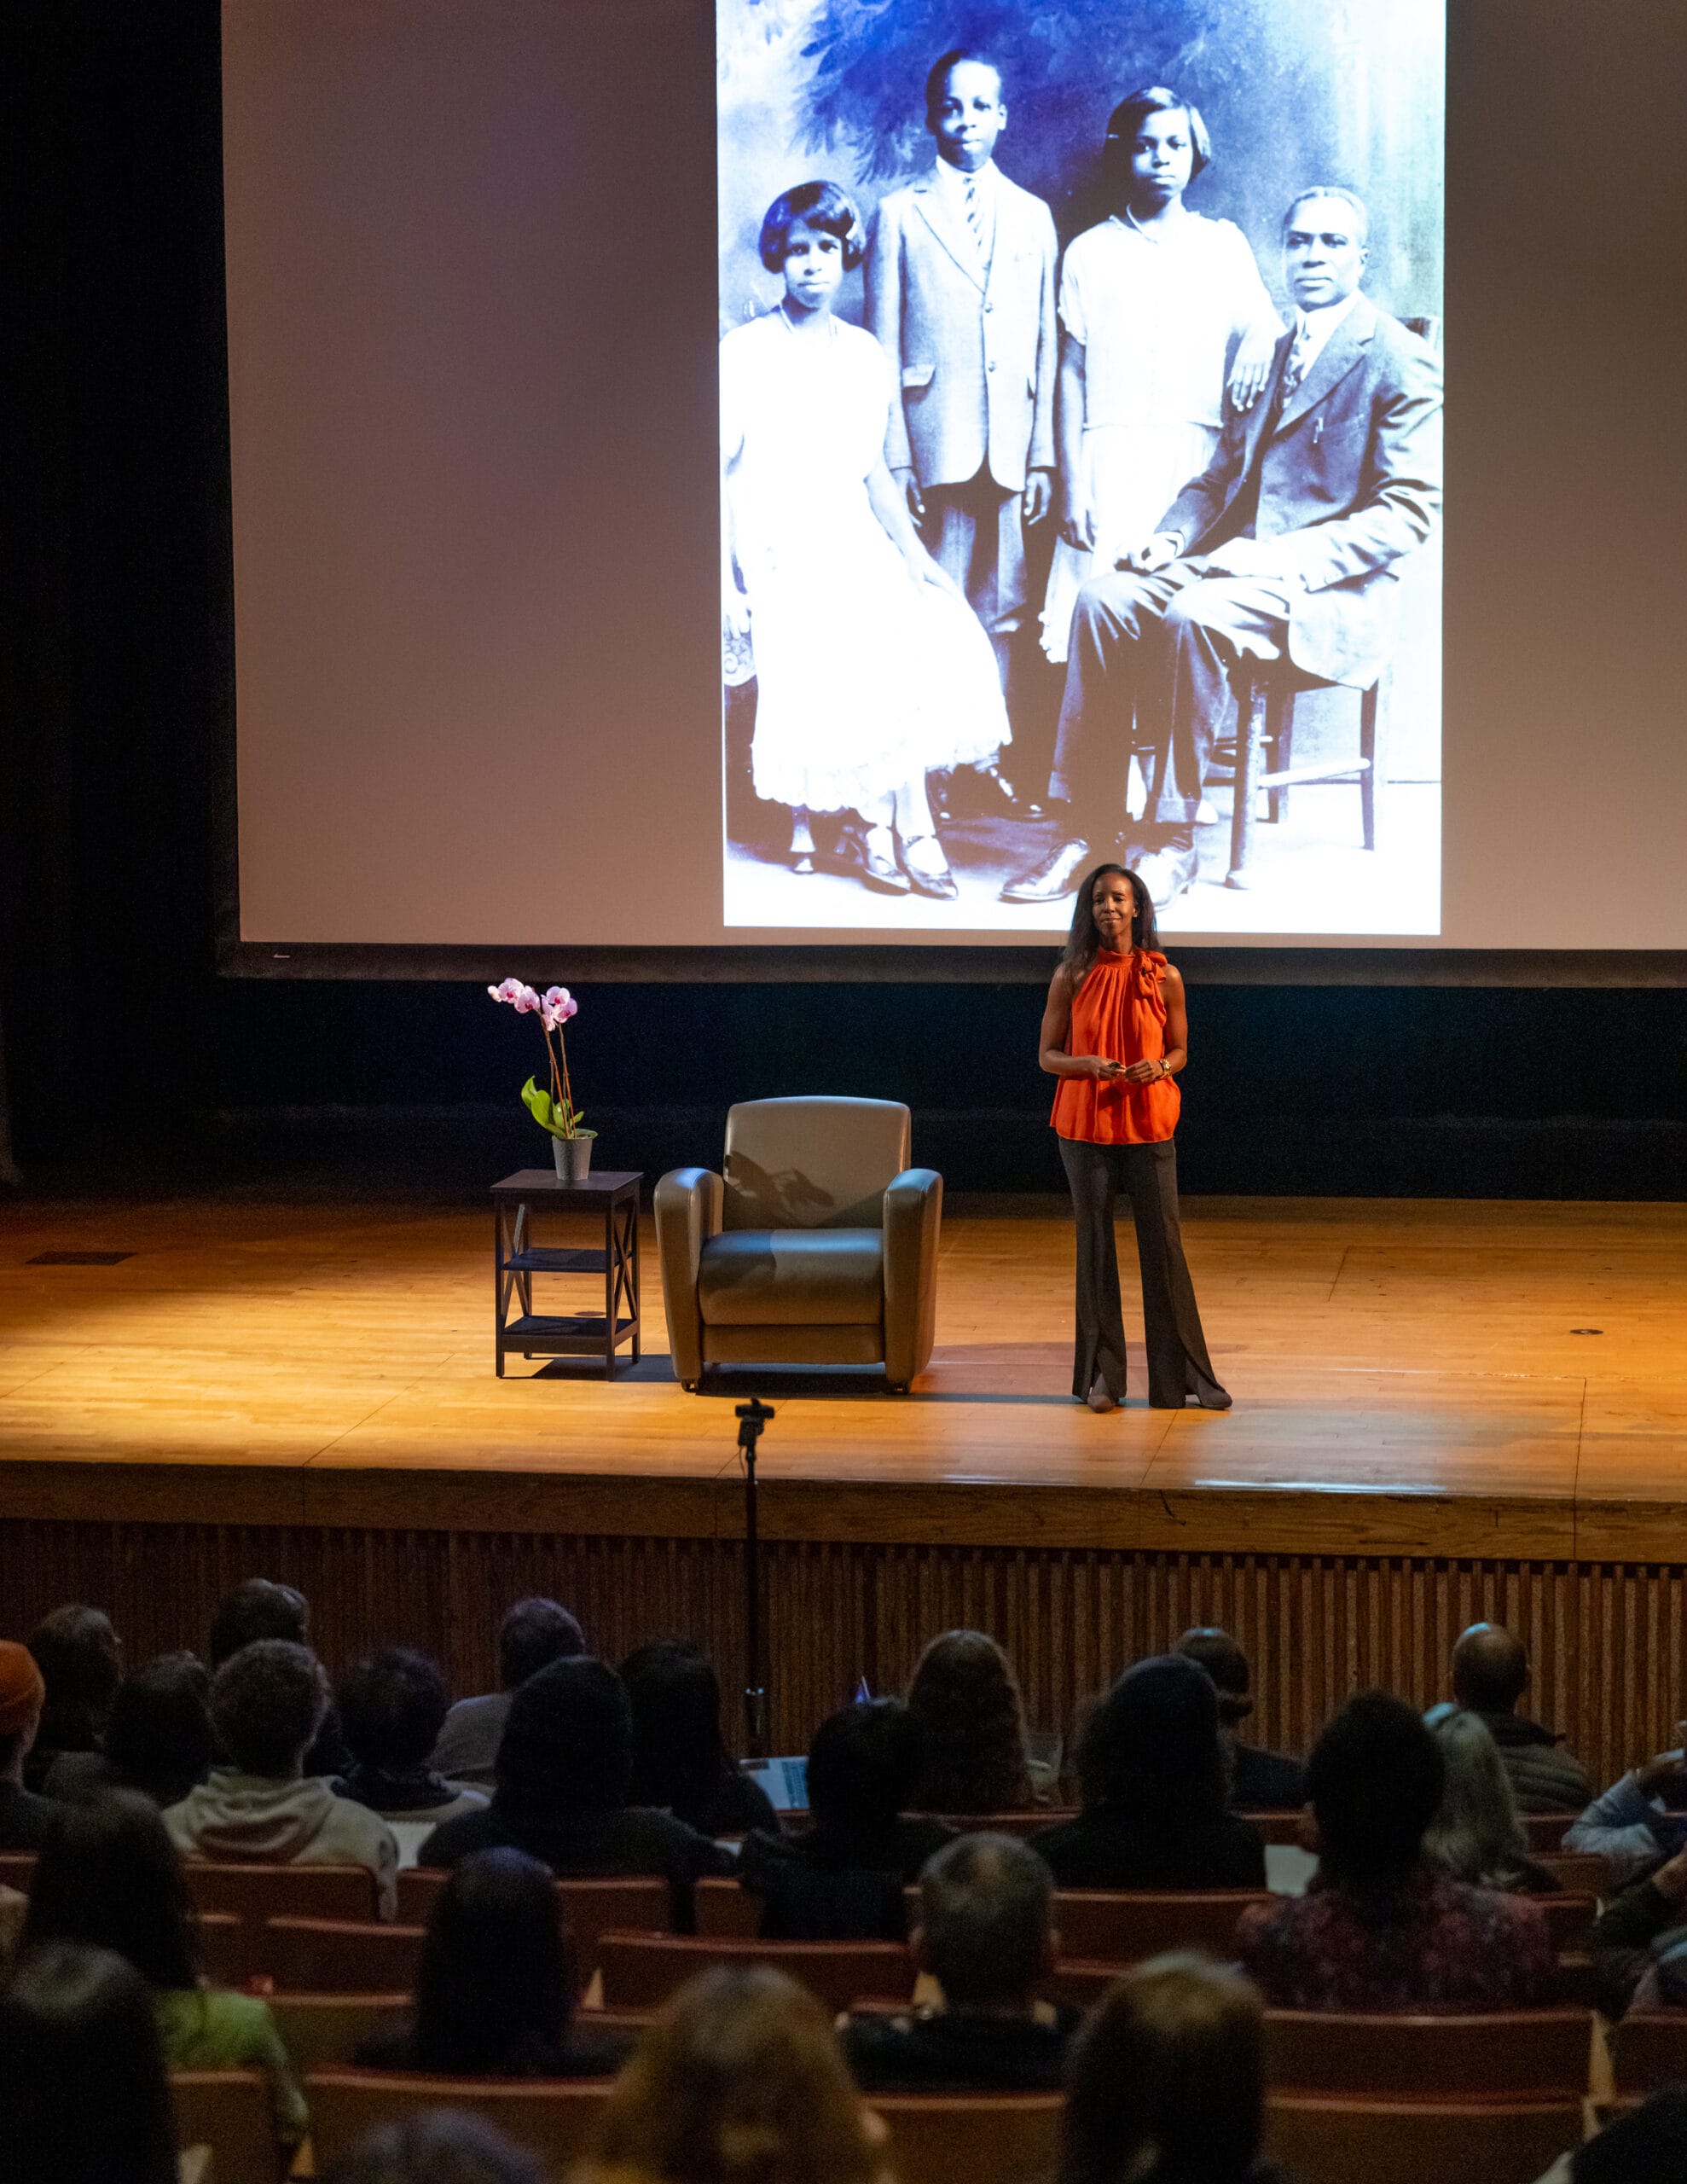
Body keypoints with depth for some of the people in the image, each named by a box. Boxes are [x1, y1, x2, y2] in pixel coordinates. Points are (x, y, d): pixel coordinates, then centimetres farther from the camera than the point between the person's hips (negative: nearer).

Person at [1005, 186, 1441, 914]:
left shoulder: (1402, 362, -4)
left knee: (1193, 614, -35)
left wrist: (1284, 557, -21)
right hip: (1235, 563, 7)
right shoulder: (1264, 352, 20)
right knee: (1104, 599, -19)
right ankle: (1084, 828, -19)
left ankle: (1171, 840, -26)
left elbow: (1406, 513, -11)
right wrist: (1172, 534, 1)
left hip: (1328, 587, -7)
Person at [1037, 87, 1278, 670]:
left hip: (1199, 459, 1)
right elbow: (1071, 373, 8)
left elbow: (1257, 317, 8)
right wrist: (1071, 484, -2)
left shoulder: (1222, 242, 16)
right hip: (1111, 461, -1)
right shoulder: (1090, 251, 12)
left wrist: (1260, 335, -18)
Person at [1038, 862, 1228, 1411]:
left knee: (1164, 1244, -1)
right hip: (1084, 1125, 0)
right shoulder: (1071, 978, 0)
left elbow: (1180, 1050, 10)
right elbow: (1047, 1054, 4)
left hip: (1148, 1124, 0)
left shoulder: (1164, 978, 0)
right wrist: (1090, 1065, -15)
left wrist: (1160, 1067, -13)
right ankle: (1101, 1375, 11)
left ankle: (1187, 1373, 6)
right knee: (1095, 1244, 4)